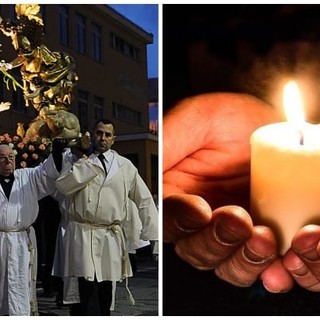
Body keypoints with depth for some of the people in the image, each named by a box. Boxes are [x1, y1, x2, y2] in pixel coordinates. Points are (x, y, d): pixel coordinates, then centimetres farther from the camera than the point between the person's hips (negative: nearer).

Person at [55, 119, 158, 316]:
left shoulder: (125, 166, 8)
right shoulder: (78, 161, 6)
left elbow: (144, 199, 8)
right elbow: (63, 185, -12)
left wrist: (152, 234, 2)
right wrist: (87, 164, -11)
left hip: (111, 235, 2)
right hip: (83, 233, -2)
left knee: (106, 289, 13)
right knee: (89, 288, -11)